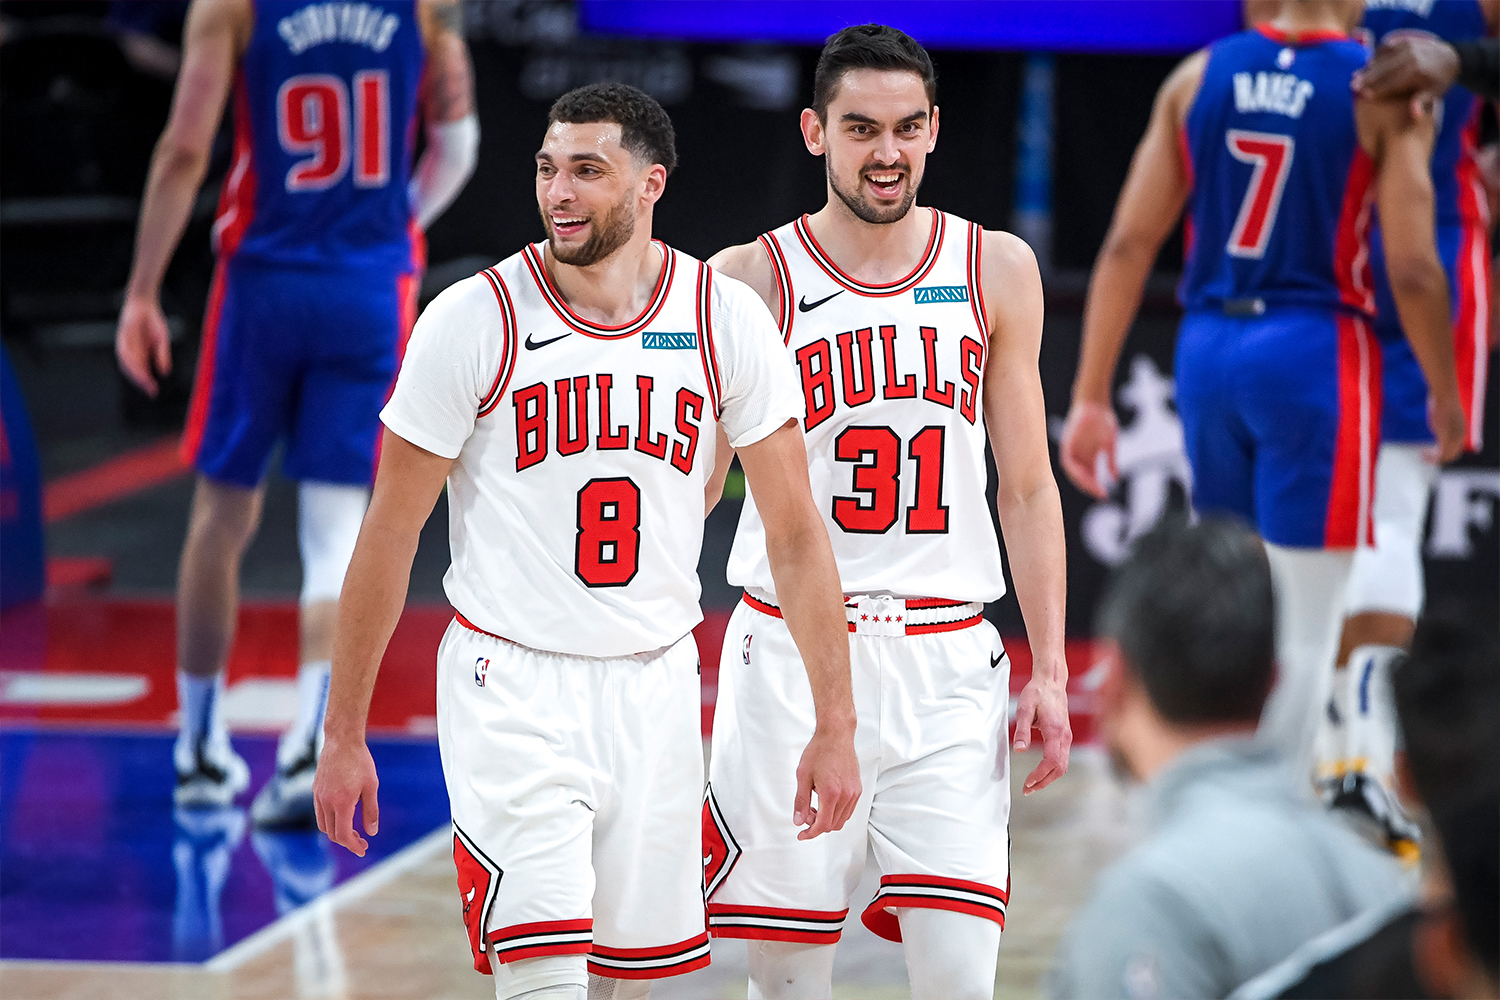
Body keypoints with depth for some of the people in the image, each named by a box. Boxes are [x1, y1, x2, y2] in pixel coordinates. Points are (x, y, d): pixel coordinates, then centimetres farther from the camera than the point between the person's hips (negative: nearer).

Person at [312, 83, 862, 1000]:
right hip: (512, 685, -3)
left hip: (656, 685, 3)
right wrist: (343, 734, -1)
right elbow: (390, 535, -2)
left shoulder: (727, 321, -3)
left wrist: (836, 725, -2)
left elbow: (796, 532, 2)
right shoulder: (473, 321, -9)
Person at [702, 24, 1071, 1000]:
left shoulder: (998, 270, 7)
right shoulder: (751, 281, -1)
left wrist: (1049, 670, 5)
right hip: (790, 654, -1)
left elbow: (1027, 487, 11)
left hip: (947, 660, 2)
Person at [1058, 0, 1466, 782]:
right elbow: (1413, 272, -9)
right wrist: (1445, 397, 6)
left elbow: (1128, 245, 3)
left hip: (1208, 348, 5)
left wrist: (1090, 397, 5)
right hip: (1316, 354, -5)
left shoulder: (1196, 77, 5)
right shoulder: (1386, 95, -6)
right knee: (1302, 626, 0)